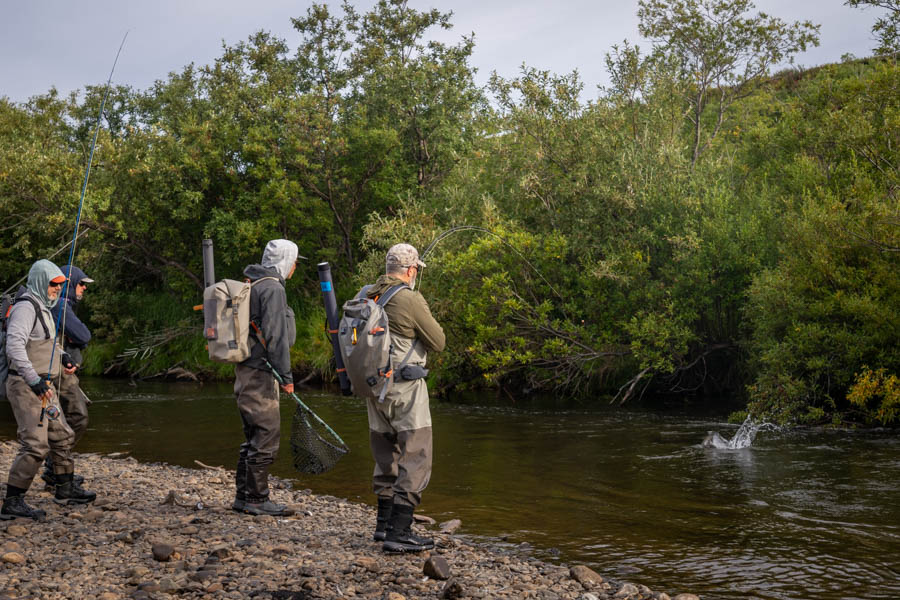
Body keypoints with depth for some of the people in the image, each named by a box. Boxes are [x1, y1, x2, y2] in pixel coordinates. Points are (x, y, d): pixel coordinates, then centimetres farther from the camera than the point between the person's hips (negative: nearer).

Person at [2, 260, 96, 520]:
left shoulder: (42, 307, 17)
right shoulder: (26, 307, -15)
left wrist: (61, 355, 25)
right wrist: (34, 380, -31)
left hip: (42, 387, 10)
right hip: (26, 386, -10)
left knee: (61, 436, 17)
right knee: (35, 444, -14)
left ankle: (66, 489, 30)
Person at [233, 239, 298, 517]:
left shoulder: (253, 286, 17)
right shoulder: (272, 288, -13)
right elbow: (275, 335, -19)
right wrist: (286, 375, -17)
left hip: (248, 370, 10)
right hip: (260, 372, -10)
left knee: (254, 436, 14)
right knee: (267, 434, -6)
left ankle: (244, 496, 20)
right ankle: (256, 498, -1)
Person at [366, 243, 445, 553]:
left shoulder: (365, 297, 5)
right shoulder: (410, 300, -15)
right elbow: (438, 342, -8)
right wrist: (428, 321, 11)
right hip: (405, 388, -8)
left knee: (387, 457, 19)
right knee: (415, 458, -4)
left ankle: (384, 523, 29)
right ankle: (398, 533, -9)